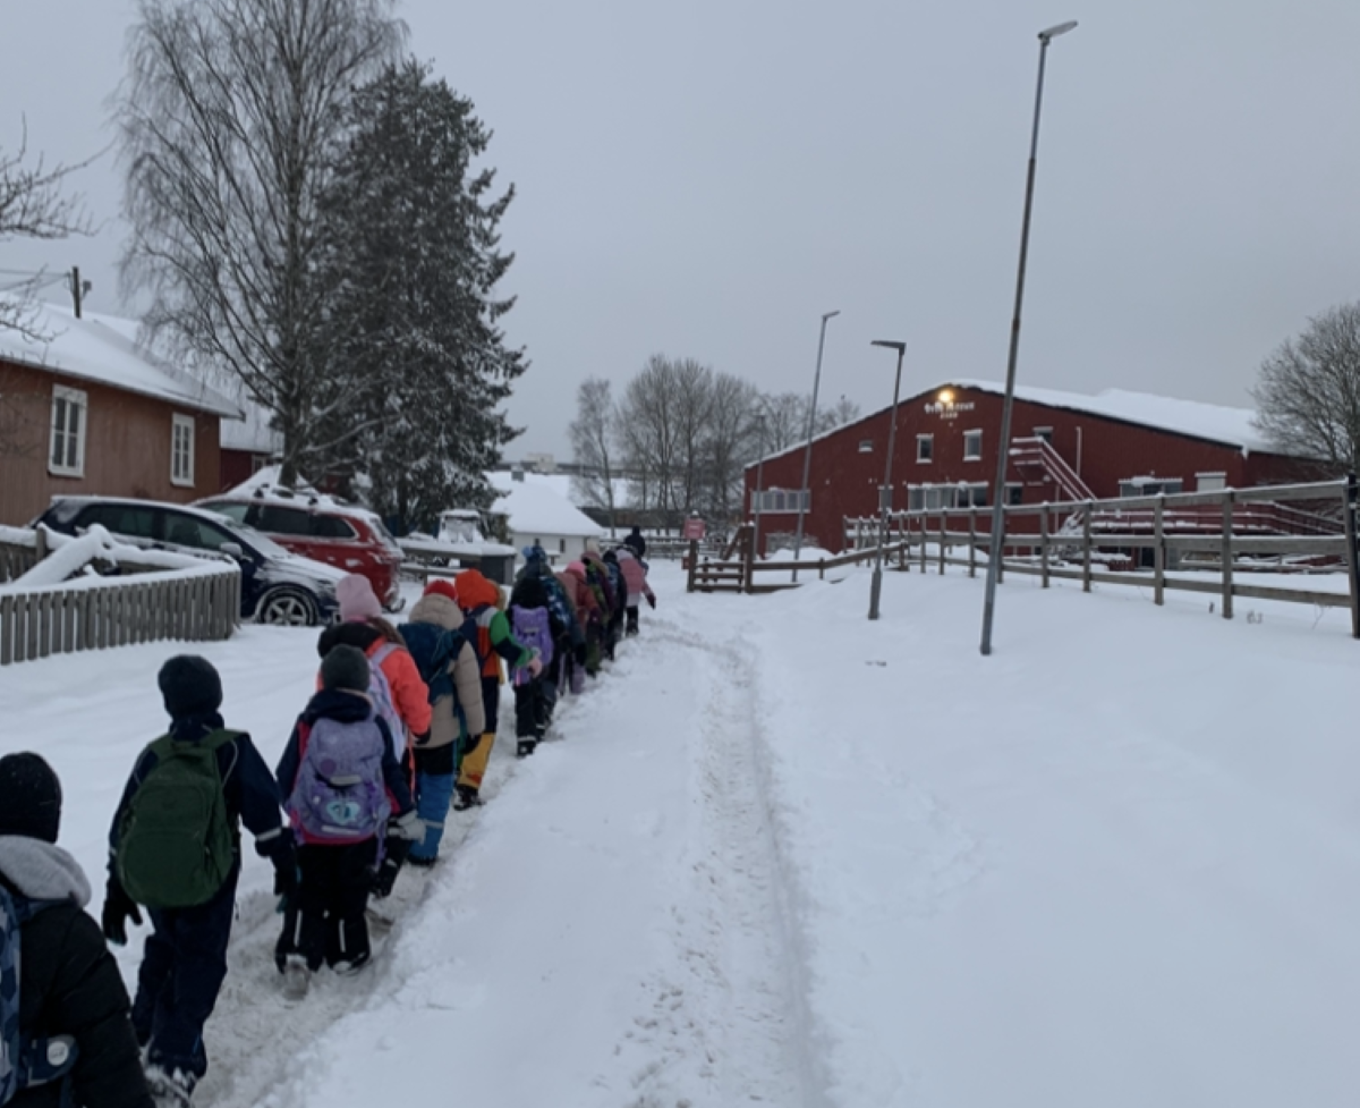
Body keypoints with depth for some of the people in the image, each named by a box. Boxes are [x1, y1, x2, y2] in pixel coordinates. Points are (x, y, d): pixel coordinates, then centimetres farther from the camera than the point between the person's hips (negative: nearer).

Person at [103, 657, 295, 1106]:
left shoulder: (152, 756, -2)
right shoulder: (234, 750, -12)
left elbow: (122, 827, 3)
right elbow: (264, 812, -11)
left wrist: (116, 892, 13)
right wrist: (284, 862, 2)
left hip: (147, 881, 4)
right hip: (207, 885, -4)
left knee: (165, 946, 29)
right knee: (200, 964, 6)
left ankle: (146, 1026, 39)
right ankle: (174, 1059, -4)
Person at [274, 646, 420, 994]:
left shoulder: (307, 724, -8)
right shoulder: (376, 726, -7)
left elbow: (286, 775, -1)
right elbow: (392, 775, 0)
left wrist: (292, 806, 18)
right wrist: (406, 814, 13)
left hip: (312, 829, 0)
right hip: (362, 831, 0)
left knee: (308, 895, 10)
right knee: (349, 896, 16)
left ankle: (296, 955, -3)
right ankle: (347, 953, 24)